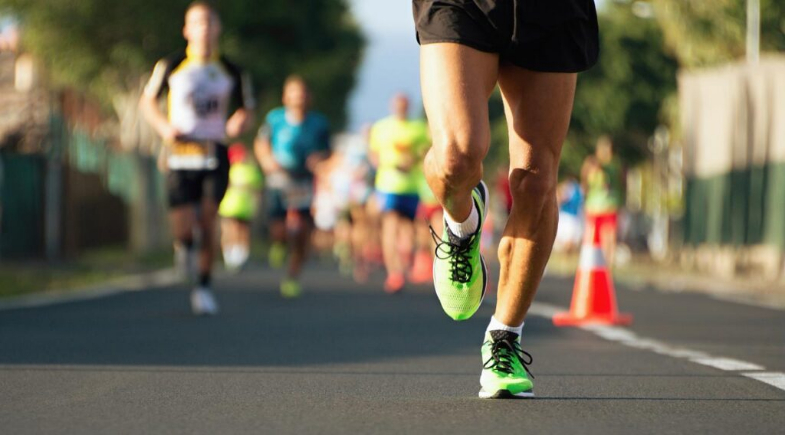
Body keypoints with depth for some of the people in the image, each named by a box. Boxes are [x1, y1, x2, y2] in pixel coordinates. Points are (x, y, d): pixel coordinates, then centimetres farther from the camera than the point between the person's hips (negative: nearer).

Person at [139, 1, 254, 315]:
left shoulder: (231, 72, 4)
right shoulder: (171, 67, 1)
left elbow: (247, 109, 15)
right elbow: (148, 100, 13)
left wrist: (239, 123, -9)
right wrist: (164, 127, -5)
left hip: (215, 155, 1)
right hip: (181, 155, -1)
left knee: (208, 219, -10)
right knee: (183, 230, -8)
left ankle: (204, 287, 4)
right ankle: (186, 243, 31)